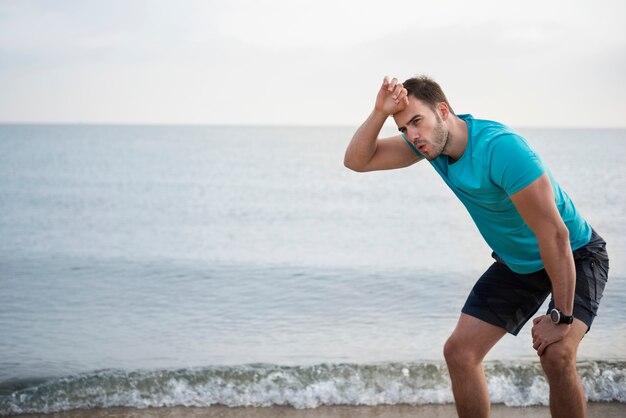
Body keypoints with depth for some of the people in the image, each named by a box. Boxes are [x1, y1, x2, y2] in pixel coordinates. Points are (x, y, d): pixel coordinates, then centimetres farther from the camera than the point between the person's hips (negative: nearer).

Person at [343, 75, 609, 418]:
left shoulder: (500, 148, -34)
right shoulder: (429, 140, -10)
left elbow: (554, 234, -32)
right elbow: (356, 161, -10)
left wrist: (561, 317, -27)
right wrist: (380, 112, -28)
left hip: (574, 257, -7)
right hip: (515, 263, 7)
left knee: (555, 355, -28)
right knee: (459, 351, -2)